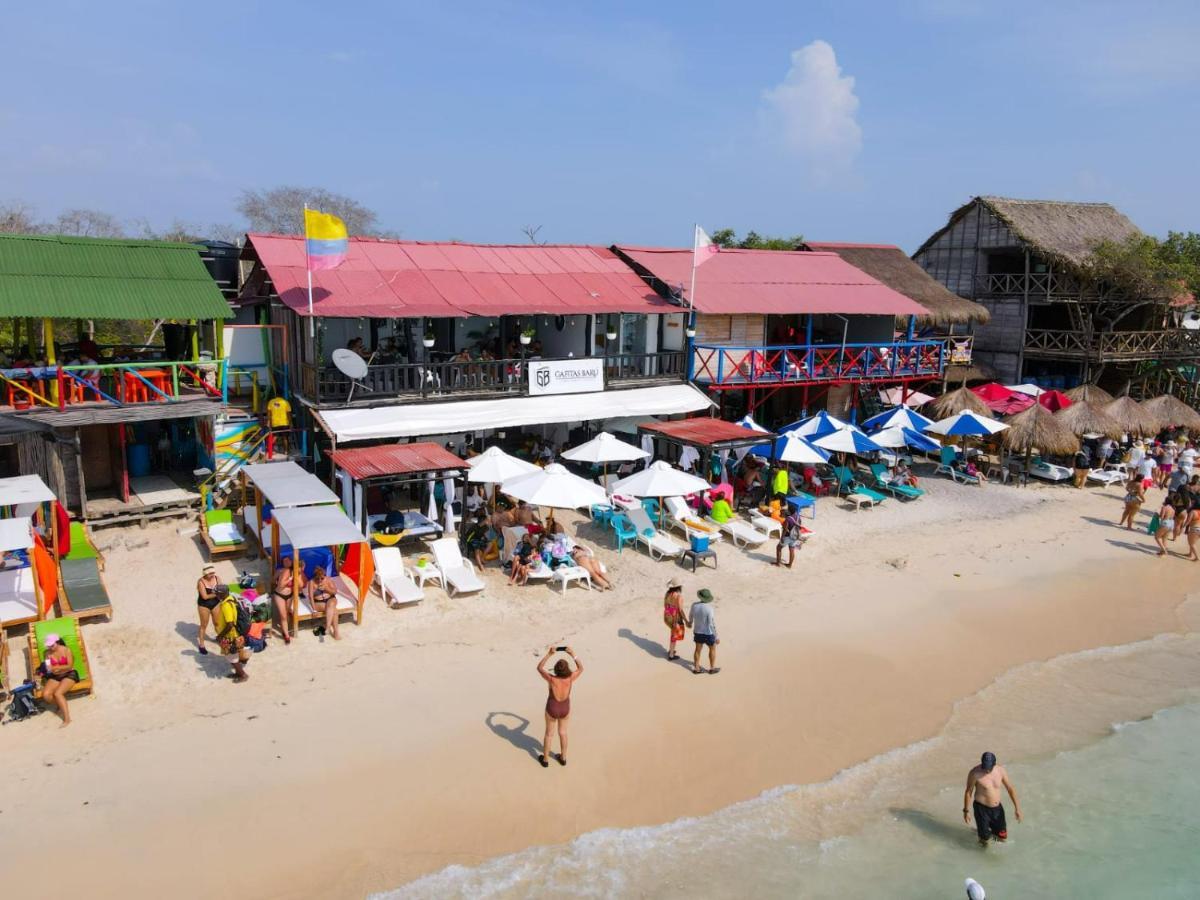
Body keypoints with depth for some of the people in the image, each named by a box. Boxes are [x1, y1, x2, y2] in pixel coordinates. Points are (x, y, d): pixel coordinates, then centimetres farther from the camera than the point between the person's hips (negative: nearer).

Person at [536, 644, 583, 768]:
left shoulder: (551, 679, -34)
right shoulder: (570, 679, -29)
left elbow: (539, 668, -17)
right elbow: (581, 668, -9)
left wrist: (549, 654, -20)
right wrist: (573, 654, -12)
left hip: (552, 709, -2)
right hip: (565, 709, 2)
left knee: (549, 733, 21)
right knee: (563, 732, 26)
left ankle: (545, 760, 38)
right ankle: (563, 758, 42)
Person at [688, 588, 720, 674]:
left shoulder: (694, 605, -12)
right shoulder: (708, 608, -29)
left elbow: (691, 616, 8)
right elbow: (712, 624, -24)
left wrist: (690, 623, 31)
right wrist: (716, 637, -13)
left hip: (697, 632, 5)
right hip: (708, 633, -5)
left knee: (698, 649, 20)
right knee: (712, 649, 19)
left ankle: (696, 669, 30)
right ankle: (712, 669, 31)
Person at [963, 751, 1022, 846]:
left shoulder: (1001, 771, -9)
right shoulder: (975, 773, -21)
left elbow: (1010, 788, 4)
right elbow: (968, 792, -11)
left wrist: (1017, 807, 3)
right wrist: (966, 811, -5)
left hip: (997, 808, 4)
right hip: (981, 808, -4)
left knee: (1002, 837, 10)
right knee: (985, 839, -1)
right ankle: (981, 830, 34)